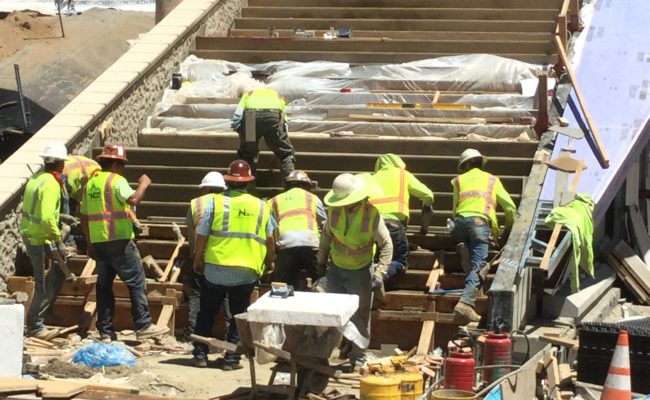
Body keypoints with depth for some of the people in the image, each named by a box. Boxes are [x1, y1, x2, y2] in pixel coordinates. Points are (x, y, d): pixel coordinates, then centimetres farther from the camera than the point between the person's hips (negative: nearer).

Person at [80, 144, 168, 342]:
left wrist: (90, 243, 22)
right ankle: (143, 325, -4)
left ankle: (105, 331, 11)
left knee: (104, 284, 11)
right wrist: (143, 184, -6)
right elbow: (133, 199, -25)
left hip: (98, 242, 7)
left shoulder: (90, 183, 15)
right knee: (136, 282, -2)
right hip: (119, 241, -7)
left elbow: (84, 216, 17)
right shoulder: (116, 180, -7)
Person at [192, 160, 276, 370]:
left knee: (207, 312, 15)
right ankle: (232, 358, 7)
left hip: (216, 268, -1)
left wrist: (198, 258, 12)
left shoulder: (215, 202, -4)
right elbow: (269, 239, 6)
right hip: (247, 272, 1)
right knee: (239, 315, 12)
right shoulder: (261, 206, 3)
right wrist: (270, 261, 23)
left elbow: (202, 235, -3)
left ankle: (200, 354, 16)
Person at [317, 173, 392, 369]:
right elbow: (326, 235, 8)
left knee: (360, 316, 4)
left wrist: (379, 273, -18)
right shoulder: (334, 210, -11)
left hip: (360, 272, -3)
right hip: (336, 268, 3)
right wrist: (322, 259, 12)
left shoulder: (372, 214, -21)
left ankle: (358, 358, 17)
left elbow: (386, 245, -12)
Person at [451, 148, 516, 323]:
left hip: (460, 221, 2)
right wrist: (509, 228, 37)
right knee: (477, 265, -13)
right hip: (480, 222, -2)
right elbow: (510, 207, 23)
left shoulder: (459, 180, 29)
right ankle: (466, 302, -33)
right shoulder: (491, 180, 27)